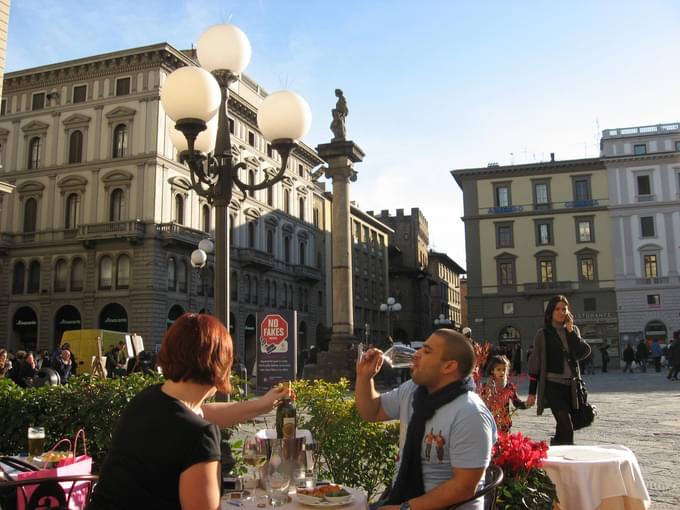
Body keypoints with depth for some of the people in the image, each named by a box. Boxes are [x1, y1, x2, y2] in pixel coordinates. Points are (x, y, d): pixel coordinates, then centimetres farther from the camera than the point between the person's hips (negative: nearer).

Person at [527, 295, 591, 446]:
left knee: (562, 428, 11)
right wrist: (532, 393, -2)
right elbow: (535, 364, -1)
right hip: (552, 384, -5)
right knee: (567, 429, -15)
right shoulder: (543, 334, -1)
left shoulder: (573, 330, 11)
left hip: (571, 385, 5)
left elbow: (582, 353, -4)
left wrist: (570, 331, -8)